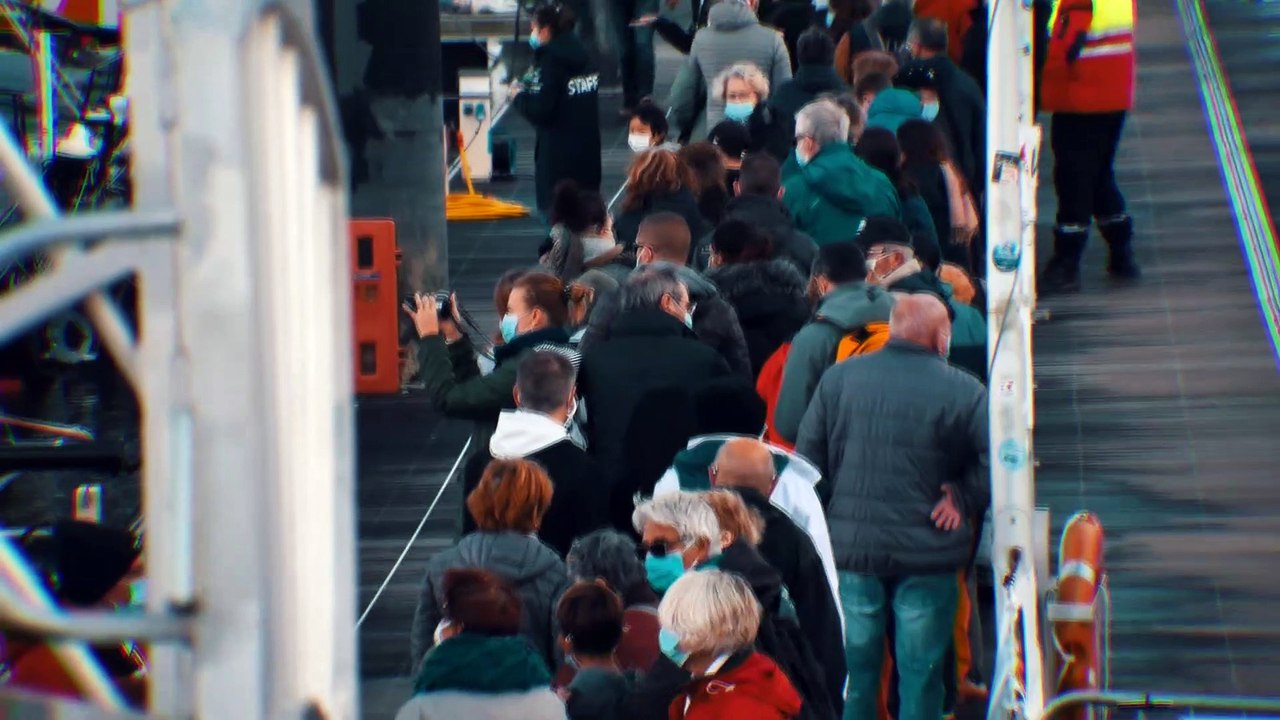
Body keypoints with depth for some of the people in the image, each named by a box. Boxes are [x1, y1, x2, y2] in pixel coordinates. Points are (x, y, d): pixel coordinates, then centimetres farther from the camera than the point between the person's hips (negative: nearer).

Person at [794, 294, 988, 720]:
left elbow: (808, 455, 3)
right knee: (921, 674, 7)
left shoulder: (838, 378, 1)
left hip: (850, 547, 2)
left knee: (853, 671, 11)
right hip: (928, 556, -2)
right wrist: (964, 499, -2)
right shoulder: (962, 392, -8)